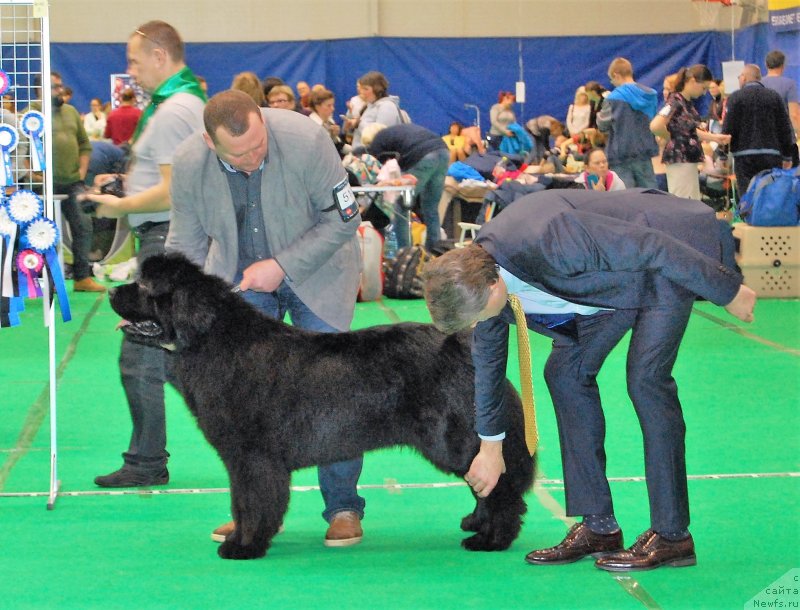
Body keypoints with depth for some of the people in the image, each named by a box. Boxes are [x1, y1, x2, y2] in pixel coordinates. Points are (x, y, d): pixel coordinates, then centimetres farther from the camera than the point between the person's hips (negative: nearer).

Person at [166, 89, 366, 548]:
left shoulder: (306, 140, -29)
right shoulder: (189, 165, -19)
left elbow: (344, 219, -17)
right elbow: (185, 246, -4)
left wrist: (283, 266, -22)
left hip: (314, 267, -2)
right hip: (240, 273, 3)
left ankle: (343, 509, 2)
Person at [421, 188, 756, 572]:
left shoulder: (546, 241, -38)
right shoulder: (476, 276, -10)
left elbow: (651, 246, -30)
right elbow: (487, 357, 8)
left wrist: (729, 292, -19)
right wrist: (490, 445, 20)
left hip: (672, 251, -8)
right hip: (621, 272, 8)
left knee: (645, 378, -18)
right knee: (566, 372, 0)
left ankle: (672, 534, -11)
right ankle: (598, 526, 5)